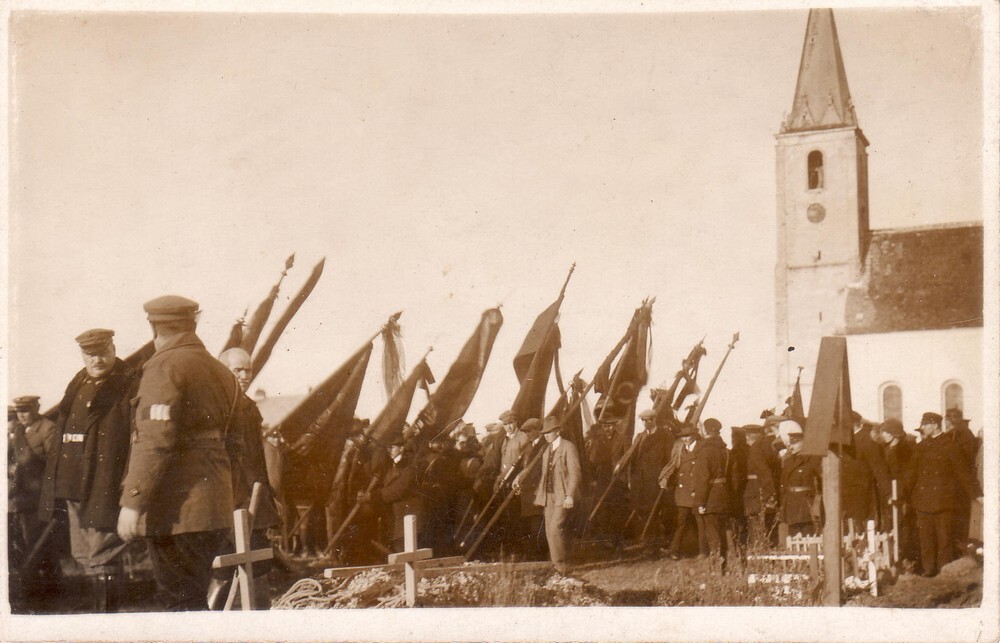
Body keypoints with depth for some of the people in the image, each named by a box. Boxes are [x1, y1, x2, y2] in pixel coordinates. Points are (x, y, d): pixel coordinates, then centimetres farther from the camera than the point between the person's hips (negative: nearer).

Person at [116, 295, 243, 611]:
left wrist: (133, 501, -18)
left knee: (181, 602, -5)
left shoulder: (164, 366, -10)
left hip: (175, 510, -8)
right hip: (214, 510, 8)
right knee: (194, 599, 15)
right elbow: (232, 445, 19)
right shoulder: (221, 371, 16)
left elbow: (156, 442, -19)